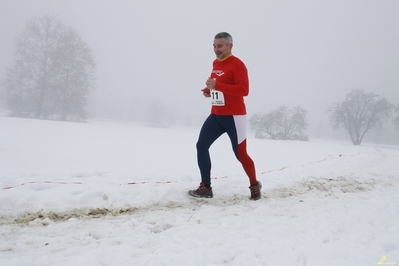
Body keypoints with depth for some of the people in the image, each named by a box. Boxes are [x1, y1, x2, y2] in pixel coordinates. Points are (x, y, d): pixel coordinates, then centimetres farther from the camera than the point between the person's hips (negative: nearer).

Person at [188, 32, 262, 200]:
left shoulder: (237, 64, -14)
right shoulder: (216, 63, 13)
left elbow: (244, 90, -24)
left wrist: (217, 86, -28)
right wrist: (209, 90, 5)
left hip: (234, 116, -8)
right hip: (216, 115, 8)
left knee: (240, 153, -1)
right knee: (201, 145, -1)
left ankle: (254, 186, 23)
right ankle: (205, 187, 7)